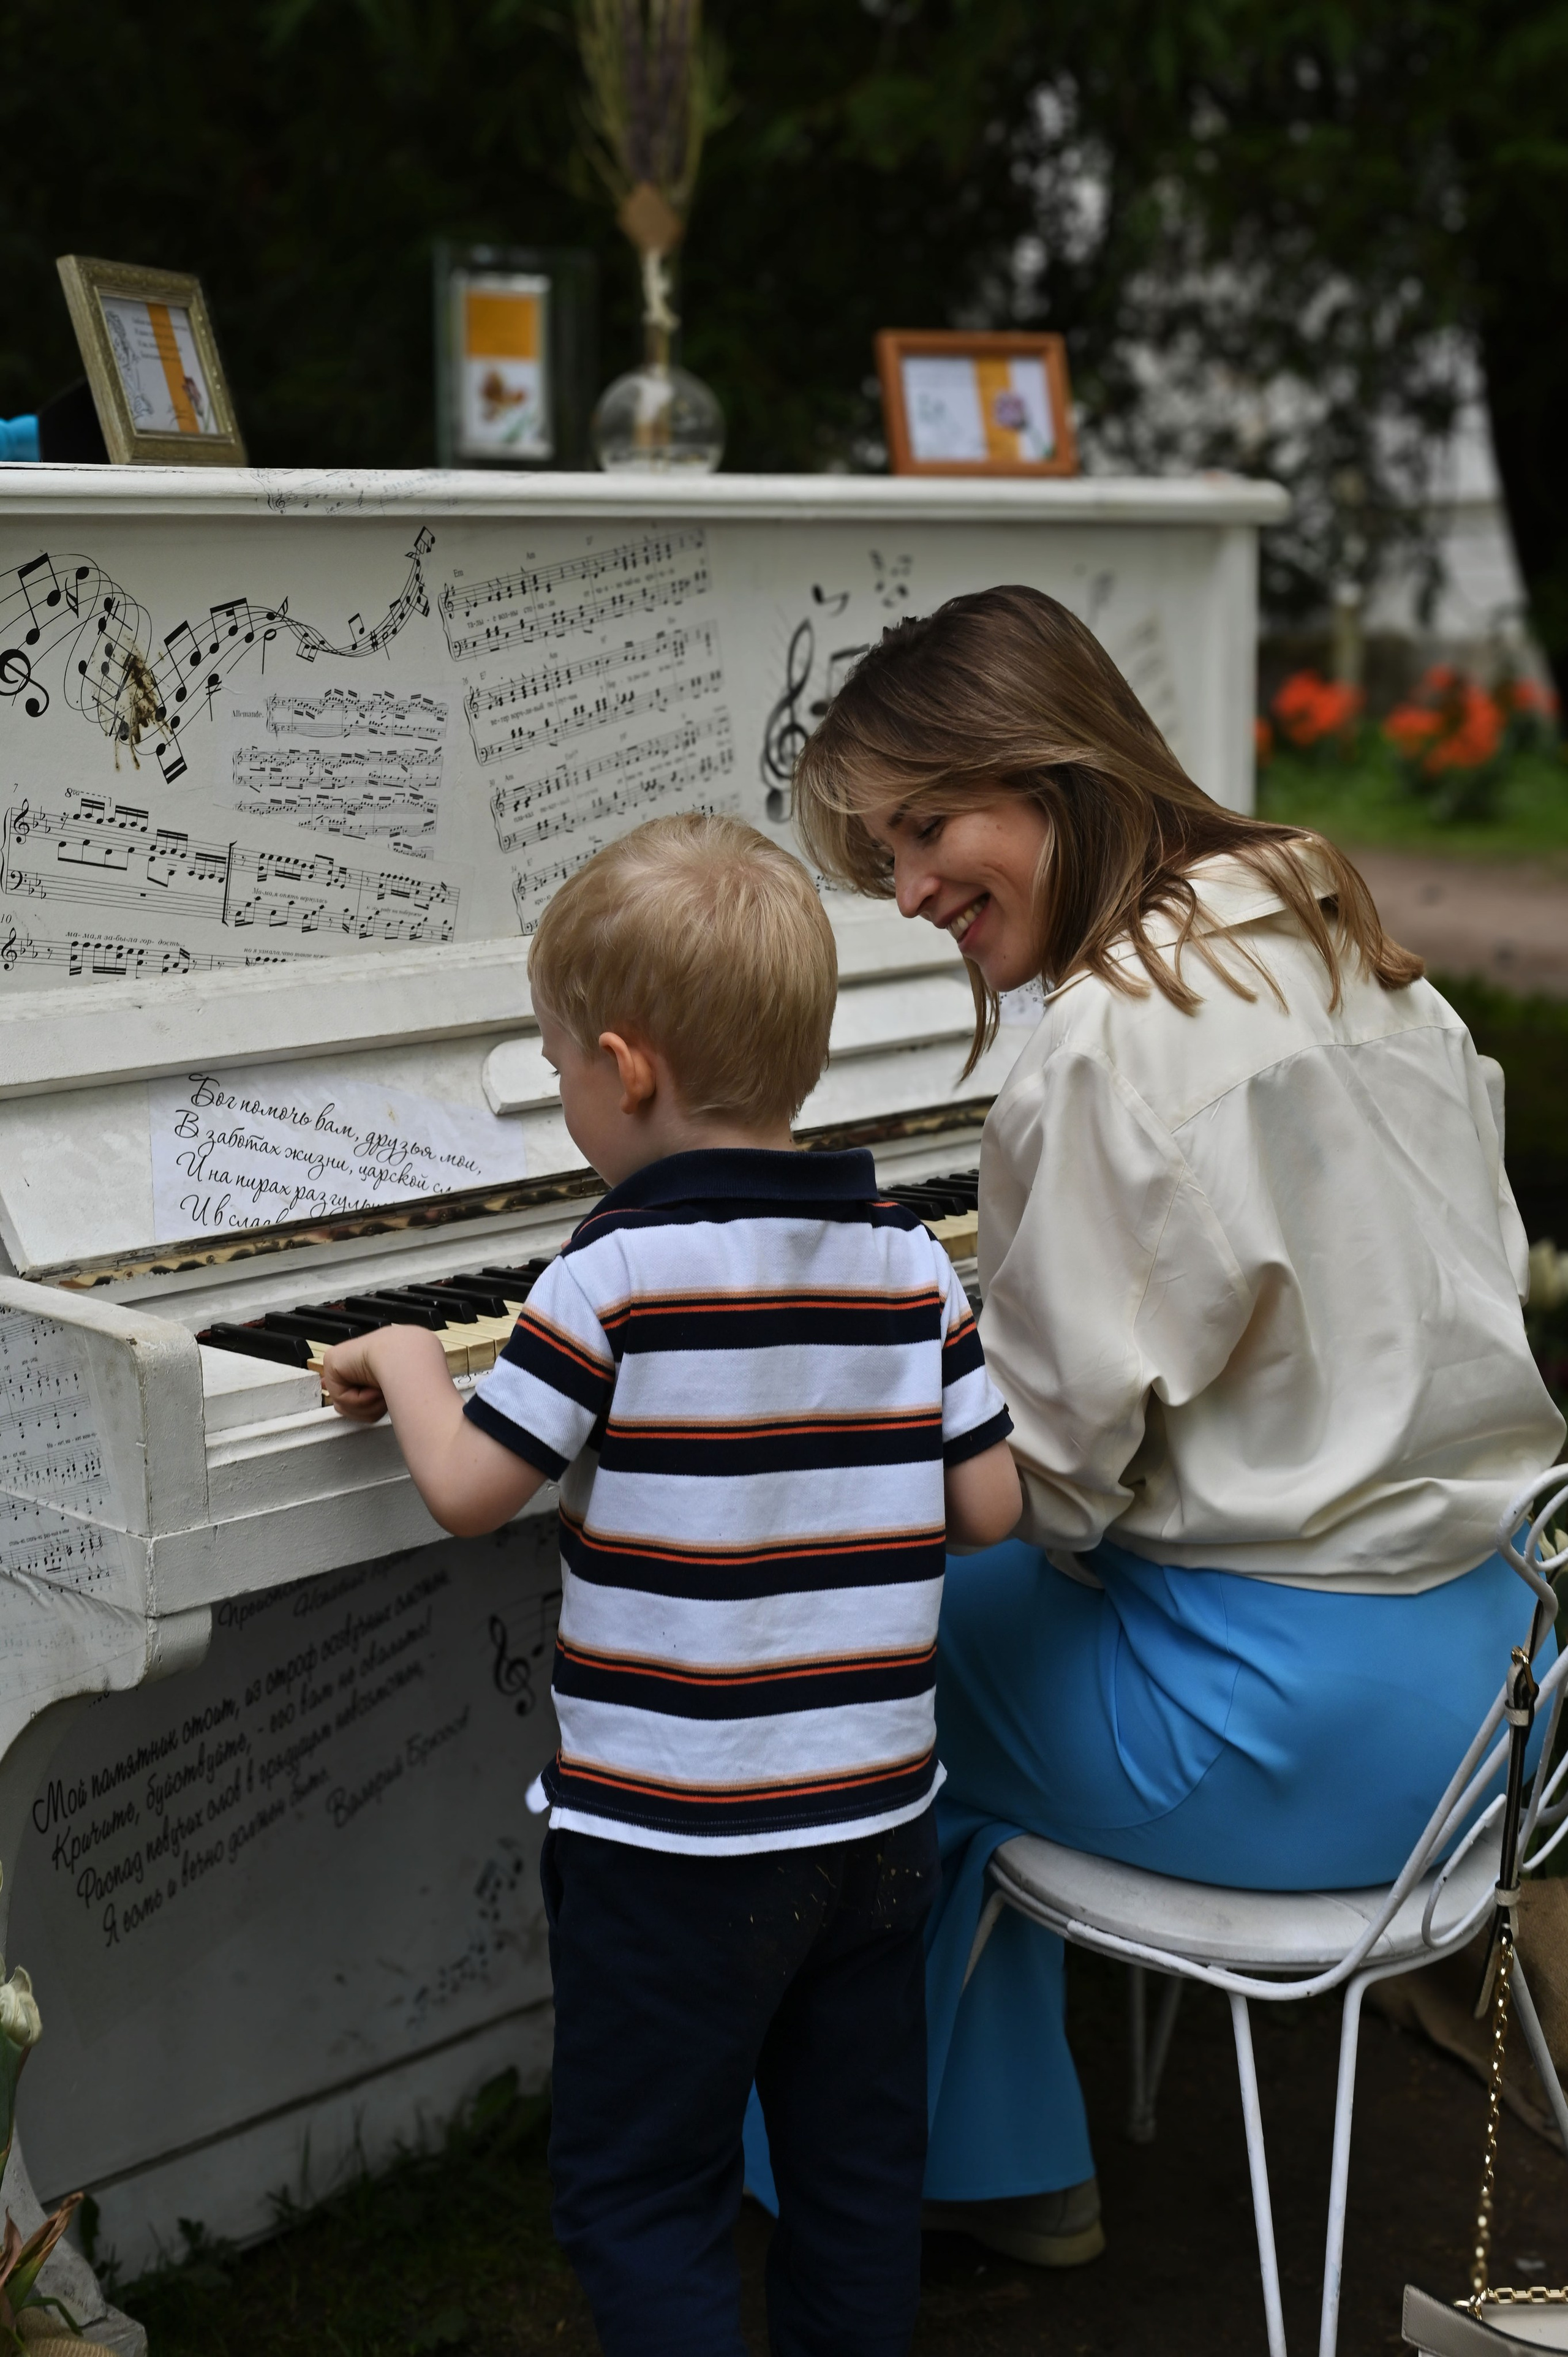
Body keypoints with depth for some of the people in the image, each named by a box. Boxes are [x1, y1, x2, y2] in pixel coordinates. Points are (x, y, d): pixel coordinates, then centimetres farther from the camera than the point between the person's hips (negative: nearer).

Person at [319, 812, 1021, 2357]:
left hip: (669, 1836, -6)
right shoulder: (911, 1264, 0)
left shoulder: (615, 1274, -16)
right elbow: (989, 1507, 2)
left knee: (635, 2190, 8)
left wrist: (405, 1360, 5)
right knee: (858, 2167, 18)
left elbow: (465, 1491, -13)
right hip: (877, 1812, 6)